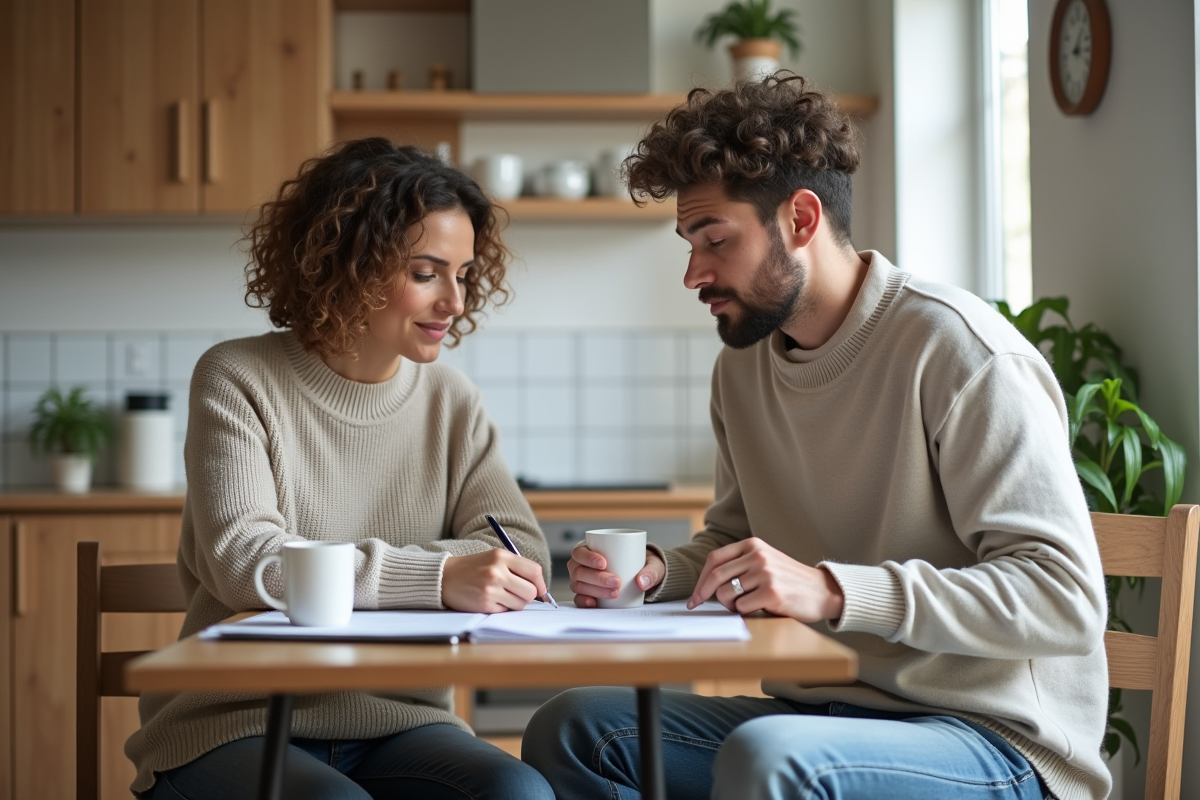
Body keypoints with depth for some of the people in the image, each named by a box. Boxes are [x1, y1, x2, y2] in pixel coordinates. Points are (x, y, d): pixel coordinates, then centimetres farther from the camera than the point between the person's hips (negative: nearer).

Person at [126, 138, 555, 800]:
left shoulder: (450, 401, 7)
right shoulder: (238, 380, -5)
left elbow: (522, 555, -4)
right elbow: (242, 559, -19)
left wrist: (358, 571, -20)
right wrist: (436, 576, -31)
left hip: (399, 723, 3)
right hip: (236, 725, -3)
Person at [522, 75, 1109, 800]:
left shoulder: (956, 348, -15)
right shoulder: (744, 365, 10)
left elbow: (1065, 597, -21)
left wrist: (833, 590, -30)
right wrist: (658, 572, -1)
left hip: (995, 736, -7)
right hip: (822, 715, 7)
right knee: (572, 730, -10)